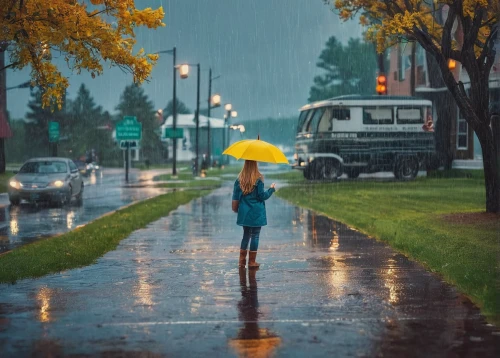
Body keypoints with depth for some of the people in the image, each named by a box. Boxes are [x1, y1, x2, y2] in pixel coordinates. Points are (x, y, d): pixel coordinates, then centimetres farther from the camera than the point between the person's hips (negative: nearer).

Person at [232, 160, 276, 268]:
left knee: (246, 235, 16)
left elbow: (235, 197, 3)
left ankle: (242, 261, 15)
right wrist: (271, 189, 6)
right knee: (255, 235, 3)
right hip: (256, 213, -4)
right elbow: (262, 196, -9)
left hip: (244, 213, 4)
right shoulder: (258, 179, -12)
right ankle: (252, 262, 4)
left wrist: (236, 209, 16)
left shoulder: (240, 179, 0)